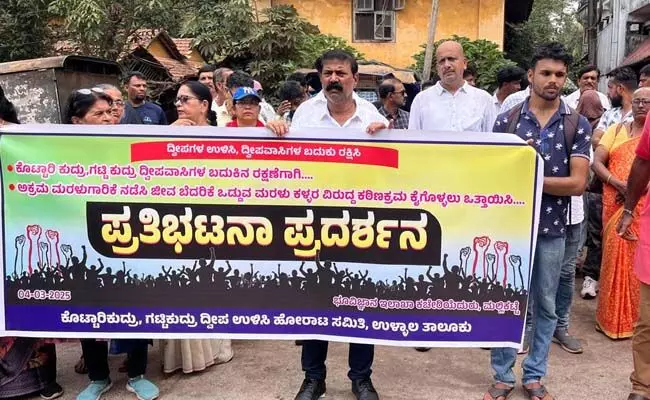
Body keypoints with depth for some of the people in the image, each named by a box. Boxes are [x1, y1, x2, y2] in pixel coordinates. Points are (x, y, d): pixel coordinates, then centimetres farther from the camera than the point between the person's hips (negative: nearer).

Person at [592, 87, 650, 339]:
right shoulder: (616, 130, 12)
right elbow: (597, 163, 2)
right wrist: (620, 185, -13)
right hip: (615, 205, 1)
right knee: (614, 257, 3)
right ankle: (611, 317, 14)